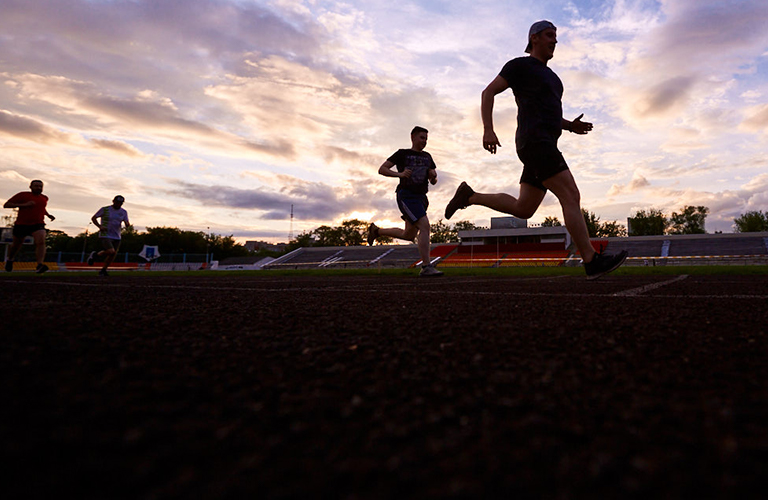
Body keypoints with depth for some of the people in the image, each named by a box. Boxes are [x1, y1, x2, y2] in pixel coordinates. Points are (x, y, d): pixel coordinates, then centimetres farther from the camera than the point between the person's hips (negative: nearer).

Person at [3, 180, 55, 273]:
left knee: (41, 242, -24)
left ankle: (40, 266, -36)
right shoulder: (22, 195, -3)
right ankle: (10, 260, 46)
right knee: (16, 244, 15)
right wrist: (24, 204, -19)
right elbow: (6, 205, -7)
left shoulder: (44, 198, 12)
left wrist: (48, 215, 15)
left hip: (38, 225, 2)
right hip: (21, 225, -2)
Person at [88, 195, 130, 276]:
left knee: (113, 255, 2)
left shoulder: (123, 212, 8)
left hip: (116, 237, 5)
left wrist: (127, 224, -19)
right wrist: (100, 226, -13)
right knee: (111, 251, -23)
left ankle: (103, 270, 19)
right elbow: (93, 218, 4)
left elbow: (127, 224, 6)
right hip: (105, 236, -5)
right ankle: (95, 255, 5)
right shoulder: (105, 209, -3)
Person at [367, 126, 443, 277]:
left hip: (421, 198, 7)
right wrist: (400, 174, -15)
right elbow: (382, 169, 1)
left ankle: (376, 230, 33)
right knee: (425, 226, -23)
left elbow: (433, 181, 18)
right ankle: (426, 267, -22)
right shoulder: (402, 154, 4)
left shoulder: (427, 157, 19)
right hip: (406, 196, -7)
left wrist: (433, 177, -6)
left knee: (409, 236, 13)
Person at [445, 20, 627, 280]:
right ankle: (592, 261, -14)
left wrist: (572, 126, 15)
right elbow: (488, 93, -4)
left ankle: (469, 196, 16)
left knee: (523, 209, 8)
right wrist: (488, 130, -20)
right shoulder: (520, 65, 4)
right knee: (571, 197, -15)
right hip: (535, 143, -10)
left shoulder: (549, 76, 31)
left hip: (545, 146, 10)